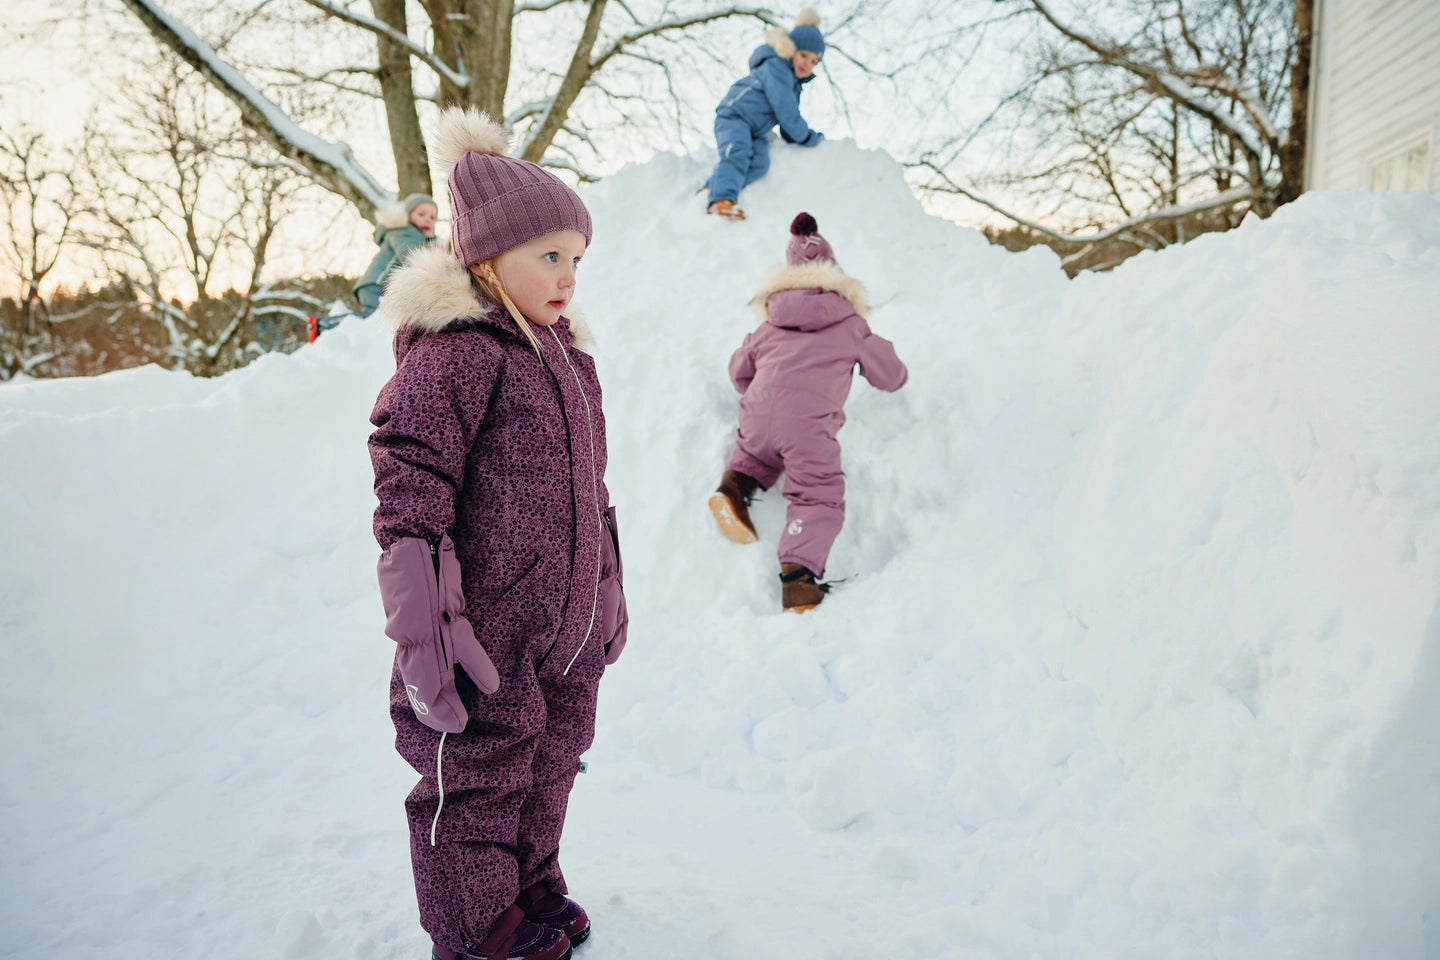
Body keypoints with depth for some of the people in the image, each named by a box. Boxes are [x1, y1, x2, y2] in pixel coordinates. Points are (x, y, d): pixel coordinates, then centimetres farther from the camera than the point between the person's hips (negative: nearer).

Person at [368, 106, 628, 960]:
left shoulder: (565, 357, 12)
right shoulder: (454, 354, -15)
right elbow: (409, 491, -20)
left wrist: (608, 593, 23)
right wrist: (424, 630, -24)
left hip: (565, 631, 8)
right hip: (487, 635, -8)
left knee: (549, 762, 22)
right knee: (477, 777, 8)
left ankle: (533, 887, 43)